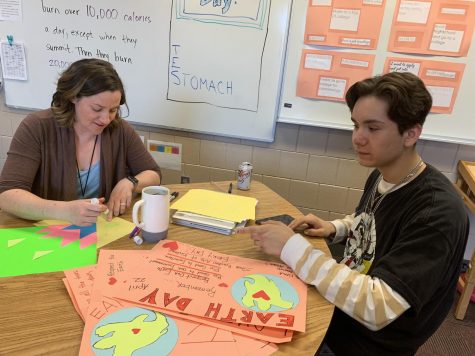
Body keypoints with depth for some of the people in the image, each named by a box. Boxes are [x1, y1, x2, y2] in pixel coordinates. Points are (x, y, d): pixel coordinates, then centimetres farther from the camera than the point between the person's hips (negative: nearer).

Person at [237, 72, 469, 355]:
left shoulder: (438, 212, -30)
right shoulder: (380, 176, -5)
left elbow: (378, 308, -35)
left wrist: (293, 247, -35)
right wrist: (333, 229, -5)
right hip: (339, 303, 7)